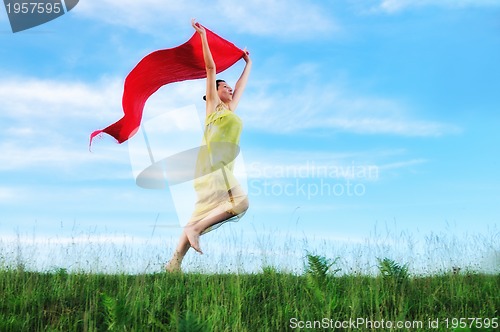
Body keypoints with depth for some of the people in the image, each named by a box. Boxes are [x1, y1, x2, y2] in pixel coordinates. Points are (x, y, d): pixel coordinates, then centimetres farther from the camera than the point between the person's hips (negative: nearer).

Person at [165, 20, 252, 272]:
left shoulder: (231, 108, 30)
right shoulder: (213, 104, 14)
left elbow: (242, 84, 43)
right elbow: (210, 67, 11)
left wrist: (248, 62, 53)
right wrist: (203, 36, 9)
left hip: (223, 165, 7)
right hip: (211, 161, -7)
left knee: (203, 213, -2)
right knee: (240, 202, -21)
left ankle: (175, 262, -4)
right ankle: (194, 229, -18)